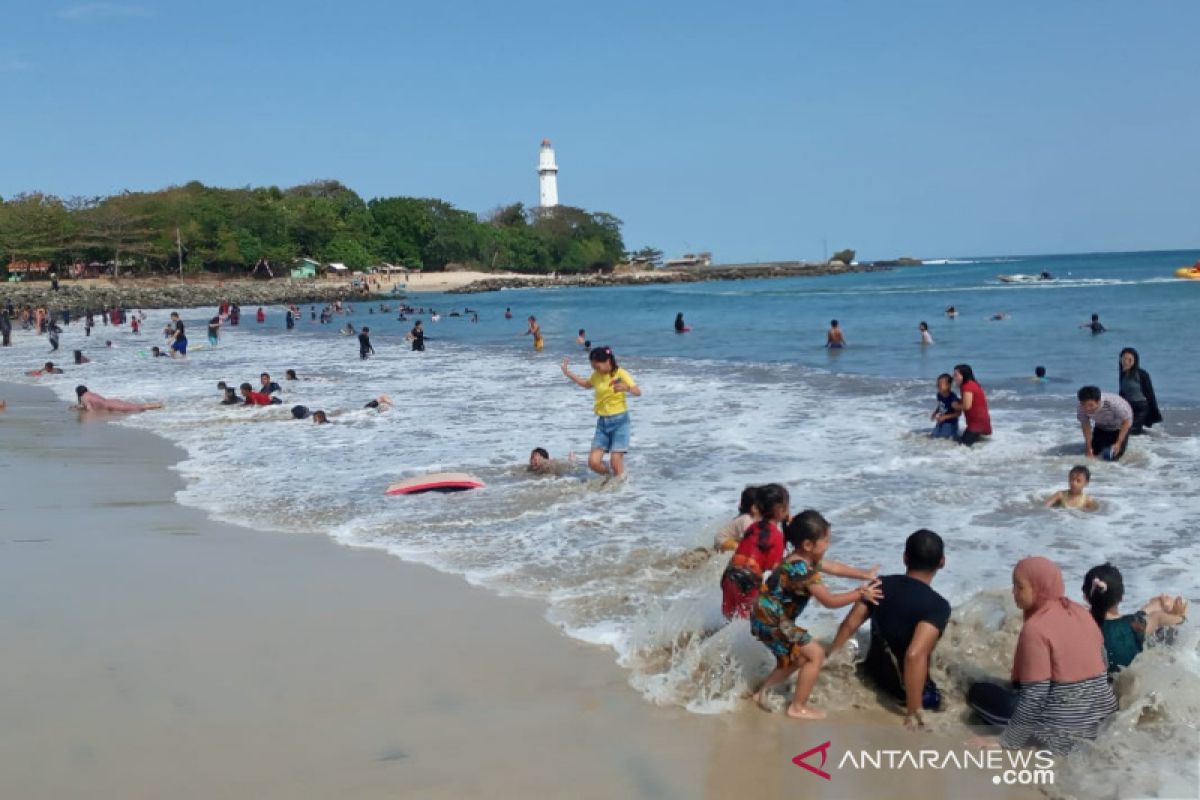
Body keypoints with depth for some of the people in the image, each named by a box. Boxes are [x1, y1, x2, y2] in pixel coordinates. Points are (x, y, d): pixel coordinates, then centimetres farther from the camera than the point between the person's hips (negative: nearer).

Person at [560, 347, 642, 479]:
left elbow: (638, 392, -20)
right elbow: (587, 385, 29)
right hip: (602, 422, 5)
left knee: (615, 460, -13)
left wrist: (626, 388, -41)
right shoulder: (596, 376, 6)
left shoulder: (620, 374, -10)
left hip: (619, 420, -5)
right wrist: (568, 373, 23)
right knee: (593, 462, -5)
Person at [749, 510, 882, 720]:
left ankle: (763, 692, 26)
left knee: (799, 657, 23)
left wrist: (864, 574, 16)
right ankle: (798, 707, 5)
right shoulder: (802, 569, -28)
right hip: (771, 620, -10)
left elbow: (833, 567, 18)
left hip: (770, 618, 10)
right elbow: (830, 601, -22)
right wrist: (860, 594, -12)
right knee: (815, 654, -4)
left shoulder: (803, 560, 3)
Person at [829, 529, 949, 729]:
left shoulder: (881, 584, -8)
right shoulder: (938, 606, -26)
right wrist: (913, 715, -33)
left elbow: (849, 625, -3)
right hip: (904, 687, -6)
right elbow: (915, 655, -37)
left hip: (873, 672, 6)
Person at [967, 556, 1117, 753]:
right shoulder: (1081, 612, 3)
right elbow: (1102, 665, 13)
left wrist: (1004, 742, -13)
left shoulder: (1035, 628, -20)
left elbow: (1034, 696, -21)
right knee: (1017, 687, 31)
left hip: (1062, 732, -9)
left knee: (979, 692, 8)